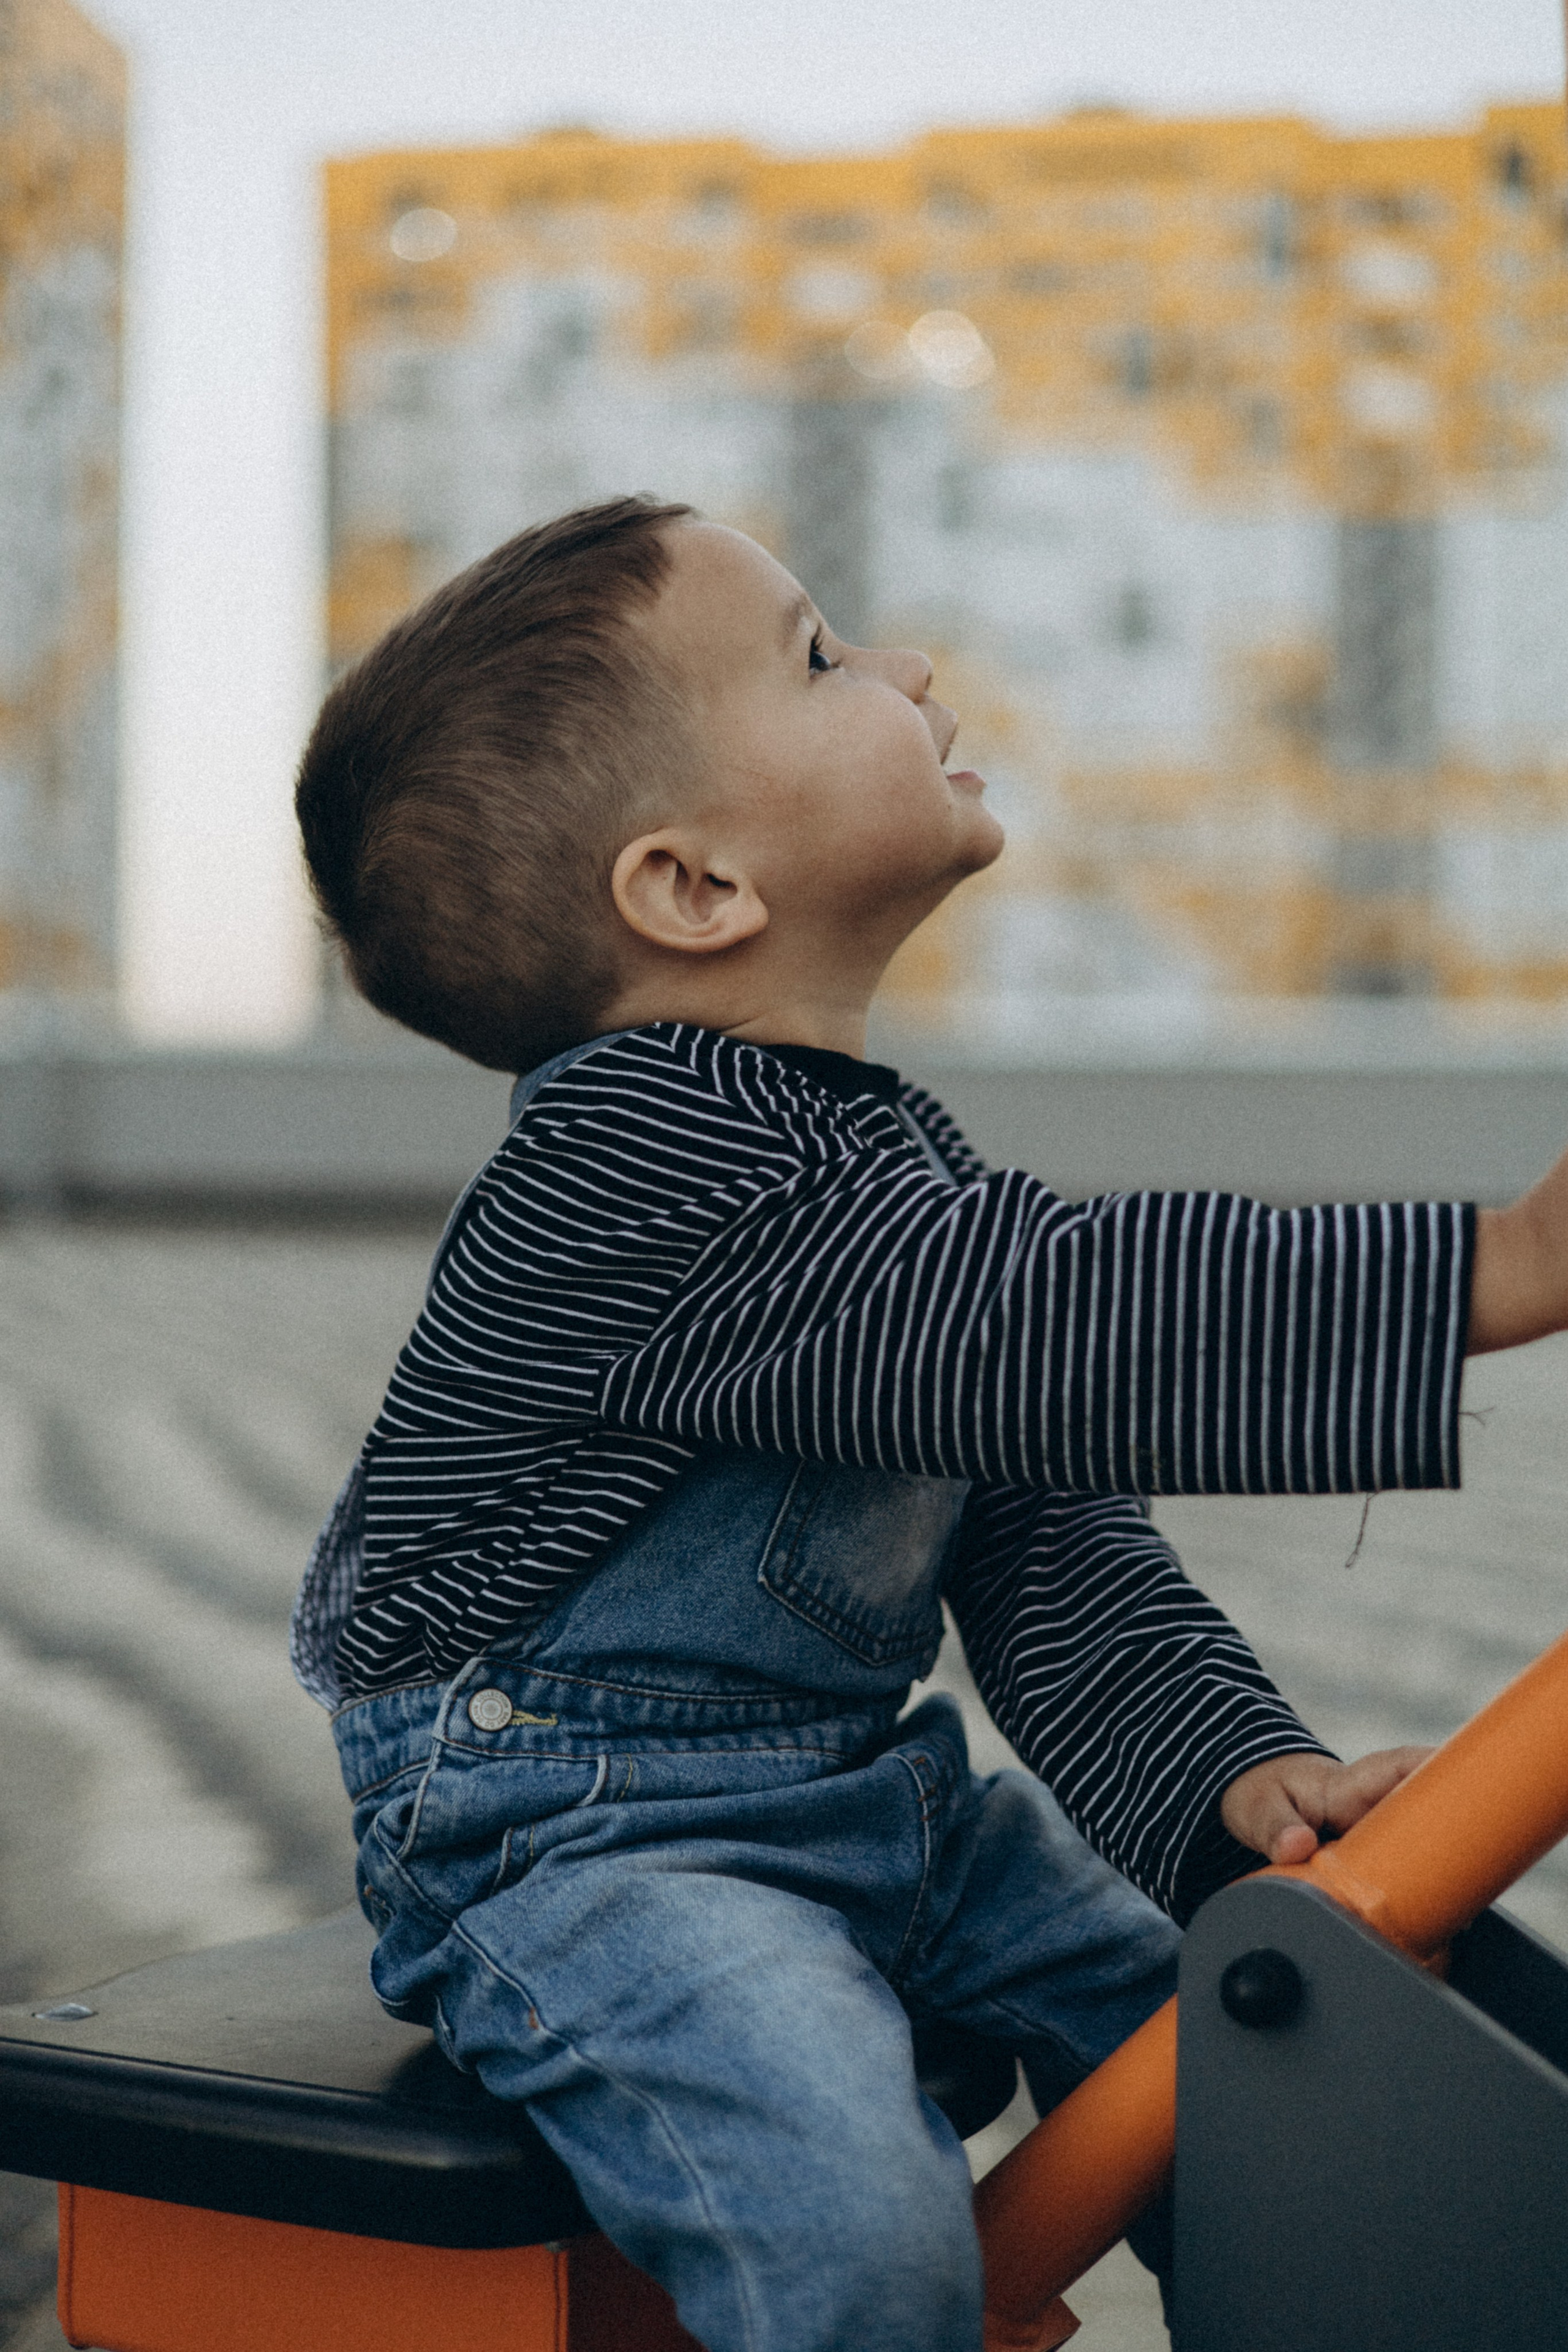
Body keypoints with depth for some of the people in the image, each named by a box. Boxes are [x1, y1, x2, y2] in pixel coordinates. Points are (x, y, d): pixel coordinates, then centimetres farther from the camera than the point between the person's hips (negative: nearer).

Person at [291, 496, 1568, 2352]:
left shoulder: (895, 1156, 9)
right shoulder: (650, 1165, -22)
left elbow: (1042, 1528, 6)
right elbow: (1058, 1337, -31)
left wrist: (1225, 1768, -9)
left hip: (876, 1799, 9)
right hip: (572, 1832, -9)